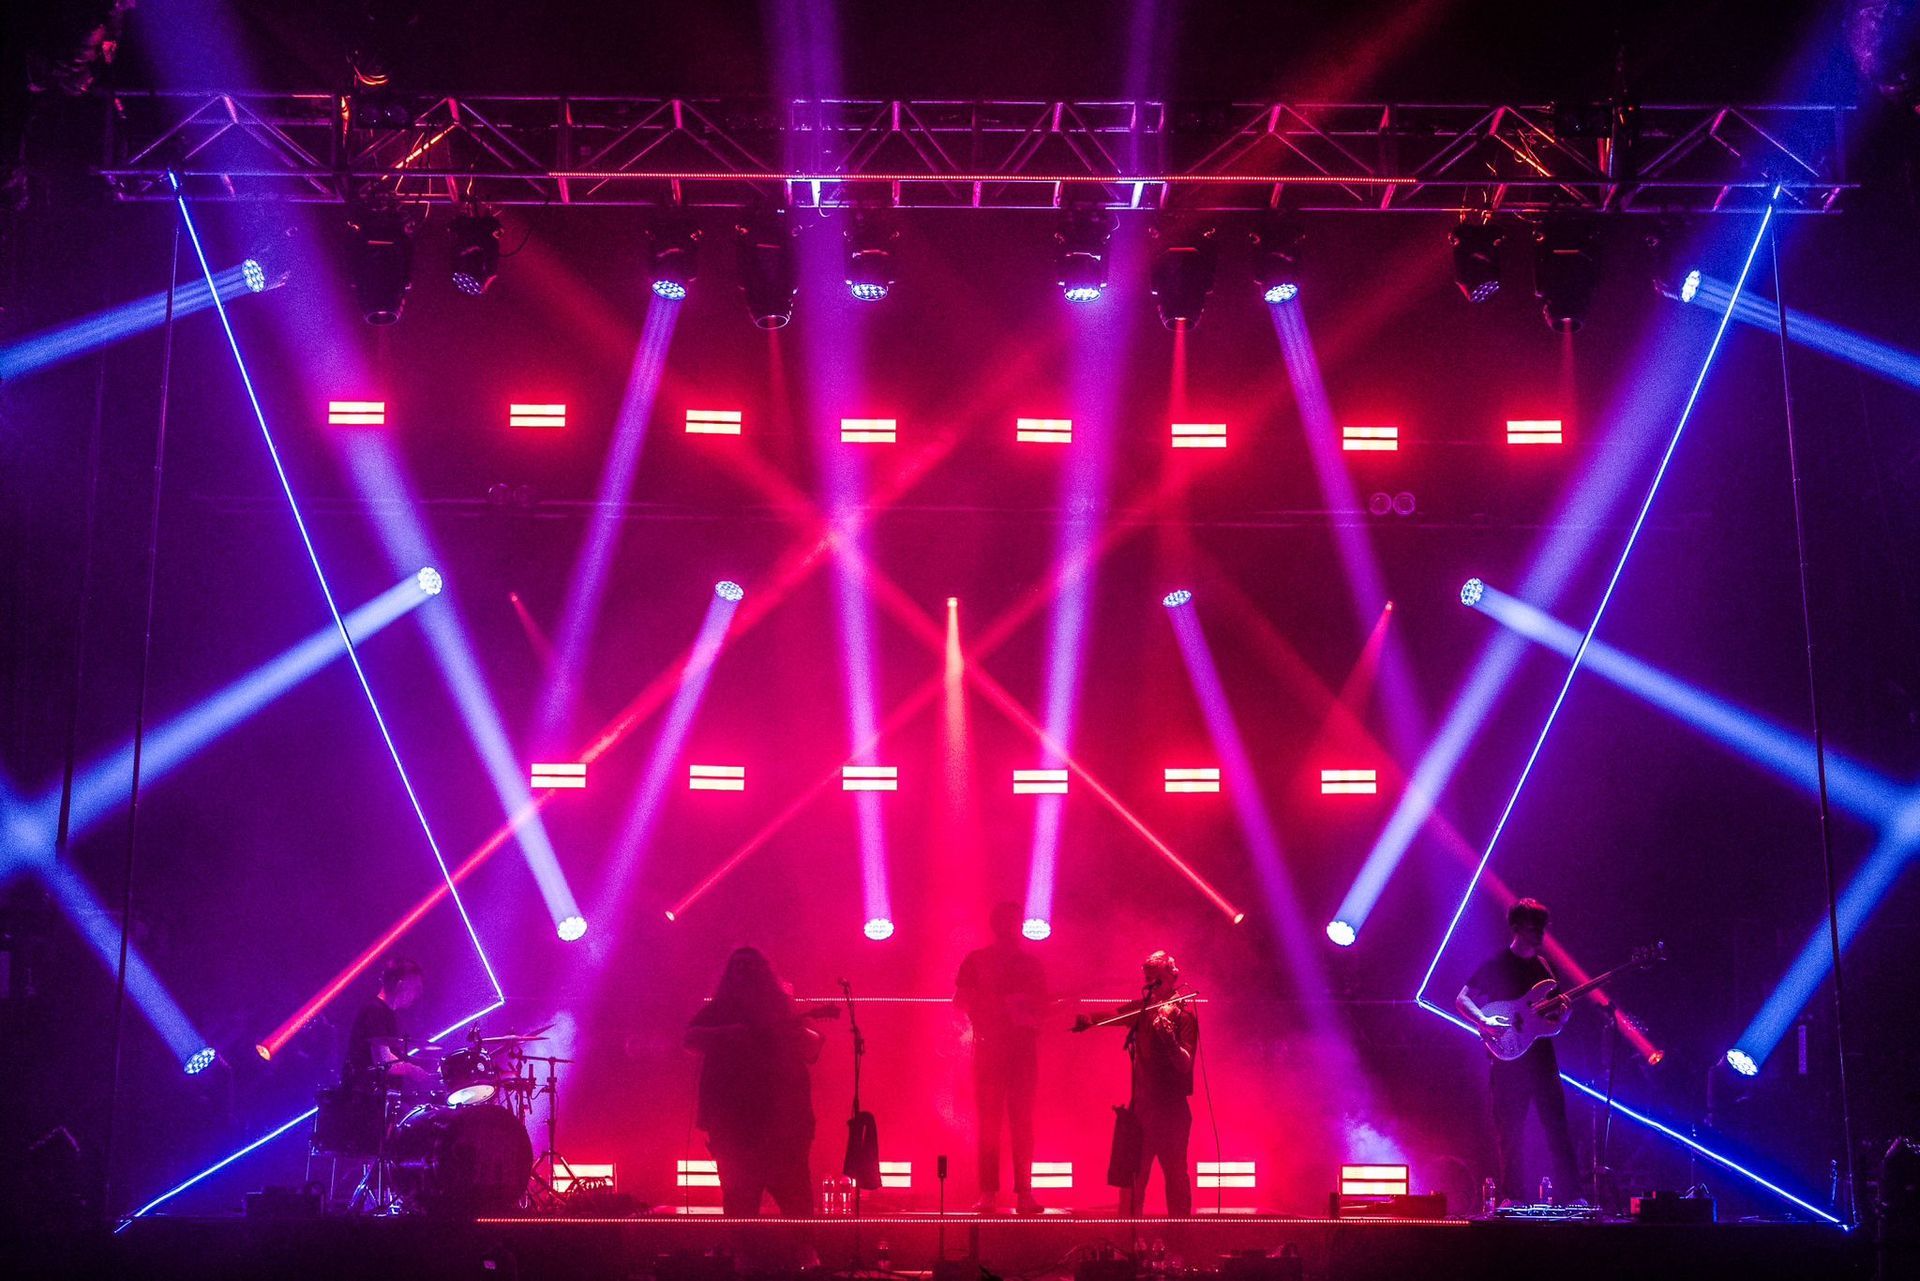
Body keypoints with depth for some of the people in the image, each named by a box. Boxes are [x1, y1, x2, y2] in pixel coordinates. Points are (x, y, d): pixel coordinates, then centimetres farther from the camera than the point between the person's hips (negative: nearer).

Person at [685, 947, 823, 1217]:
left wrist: (797, 1031, -13)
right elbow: (691, 1039, -1)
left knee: (797, 1202, -6)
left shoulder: (780, 1006, 15)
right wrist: (728, 1034, -16)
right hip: (733, 1117, 0)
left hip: (782, 1115, 0)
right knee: (739, 1204, -2)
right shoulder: (719, 1009, 13)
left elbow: (812, 1050, 8)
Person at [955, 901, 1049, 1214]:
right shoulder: (976, 960, 11)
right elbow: (962, 1000, 4)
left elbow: (1041, 1002, 12)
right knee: (988, 1119, -6)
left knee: (1022, 1119, -3)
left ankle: (1024, 1192, -3)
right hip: (988, 1044, -1)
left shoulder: (1030, 962, 15)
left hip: (1023, 1044, 1)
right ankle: (988, 1192, -6)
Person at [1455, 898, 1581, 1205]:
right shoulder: (1497, 964, -3)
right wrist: (1484, 1022, -22)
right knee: (1510, 1133, -2)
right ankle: (1514, 1199, 4)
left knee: (1557, 1128, 3)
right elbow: (1462, 1000, -5)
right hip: (1509, 1061, -5)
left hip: (1542, 1059, 5)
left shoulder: (1544, 966, 15)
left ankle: (1569, 1195, 7)